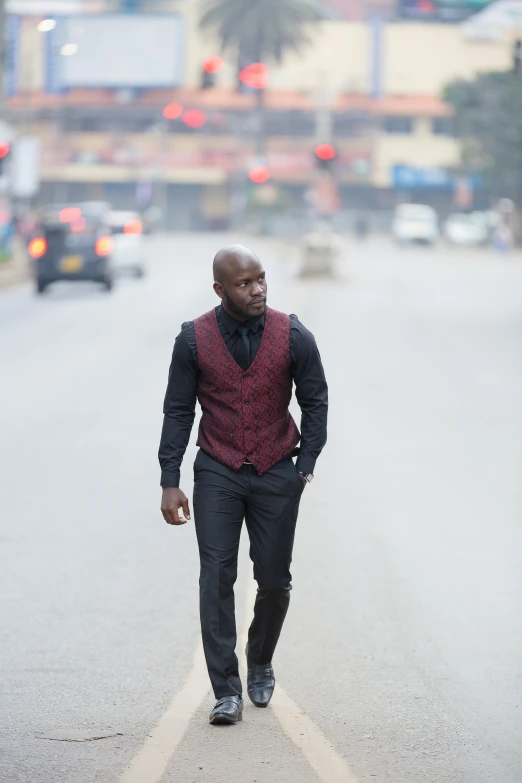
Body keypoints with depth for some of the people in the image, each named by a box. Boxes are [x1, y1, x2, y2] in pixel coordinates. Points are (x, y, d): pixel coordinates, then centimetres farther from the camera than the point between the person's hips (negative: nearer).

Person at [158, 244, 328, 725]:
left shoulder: (293, 337, -6)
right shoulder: (193, 340, -6)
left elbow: (316, 402, 5)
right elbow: (178, 411, 1)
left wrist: (305, 467, -1)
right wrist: (170, 482, -2)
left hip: (276, 474, 1)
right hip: (217, 474, -1)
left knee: (274, 580, 6)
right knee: (217, 577, -9)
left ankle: (261, 662, 34)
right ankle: (226, 691, -6)